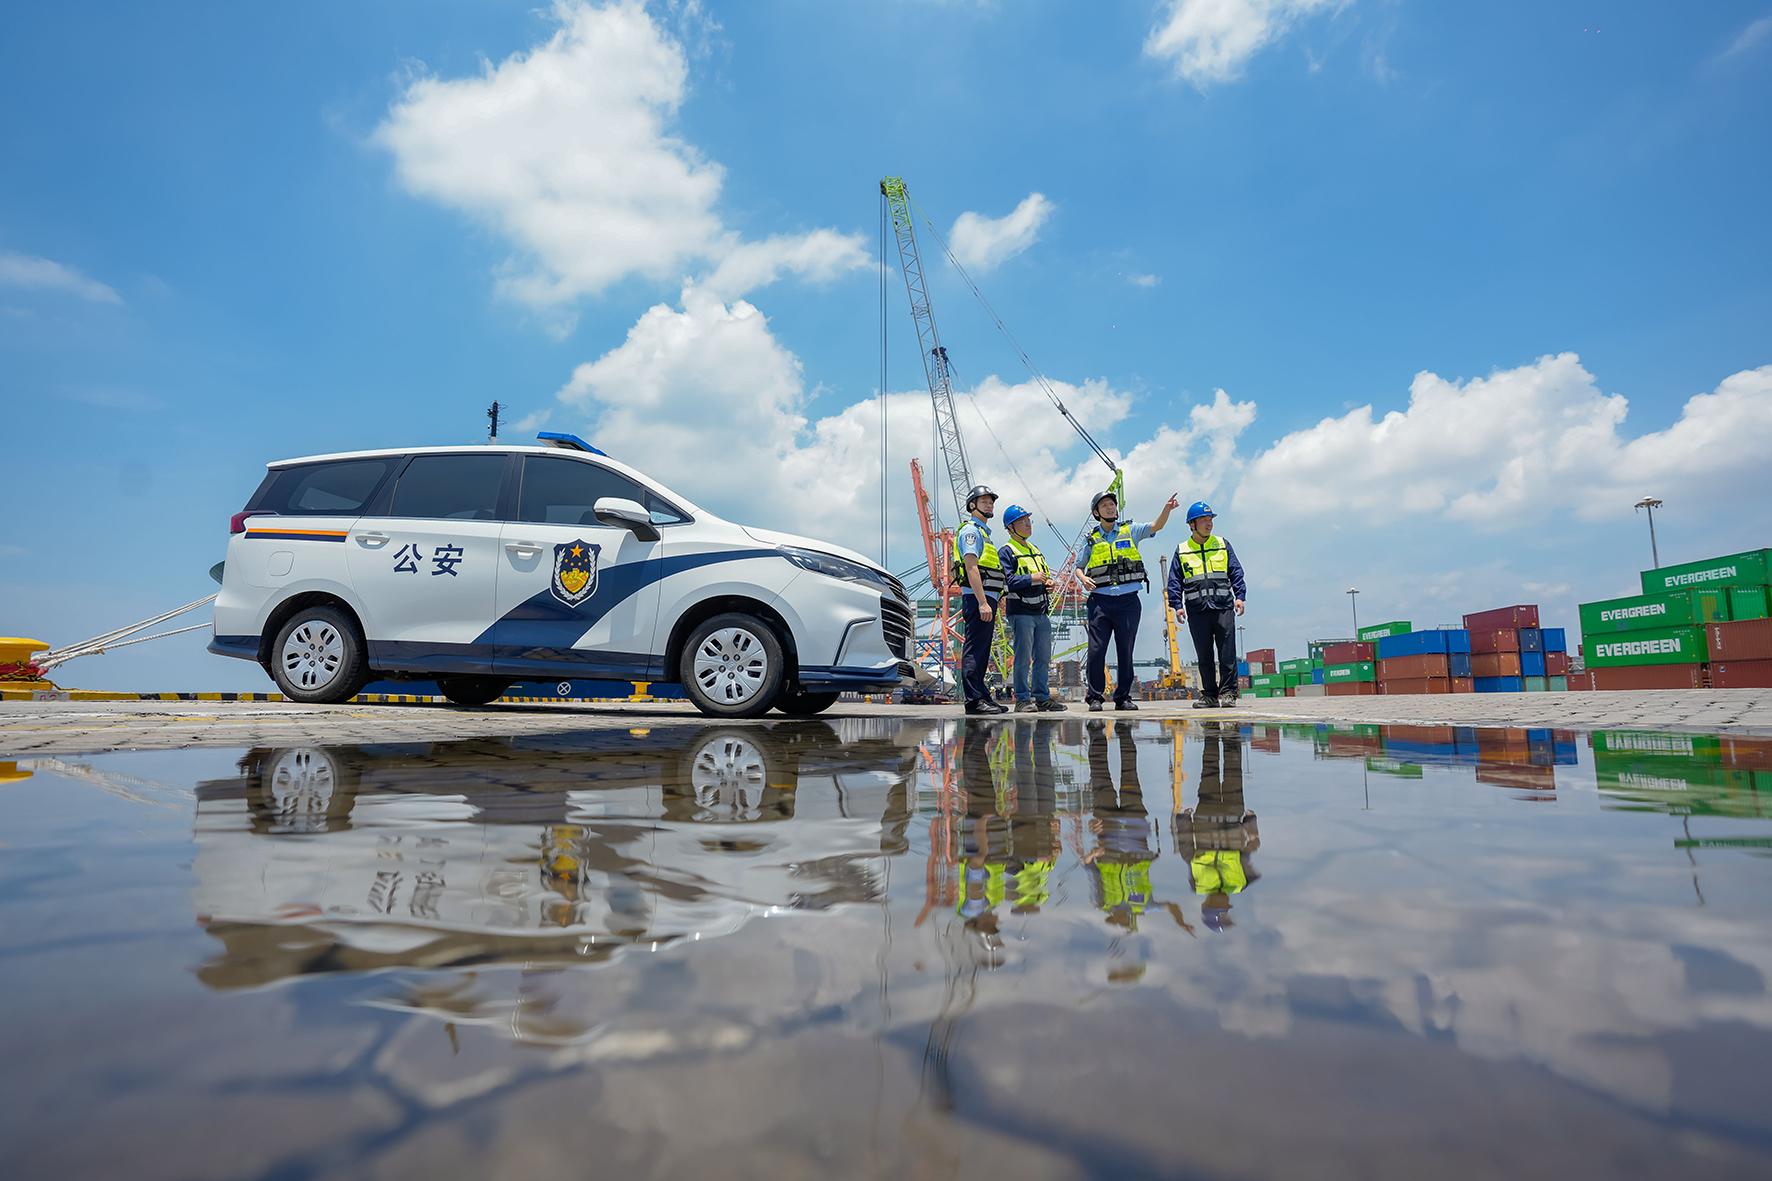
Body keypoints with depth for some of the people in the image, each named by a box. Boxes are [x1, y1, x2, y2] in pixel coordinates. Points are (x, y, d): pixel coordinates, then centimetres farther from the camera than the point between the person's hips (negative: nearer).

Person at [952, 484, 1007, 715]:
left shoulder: (983, 532, 25)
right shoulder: (970, 530, -6)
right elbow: (971, 567, -17)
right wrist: (983, 602, -23)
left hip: (986, 599, 10)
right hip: (977, 598, -10)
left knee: (981, 652, 11)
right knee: (974, 650, -10)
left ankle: (982, 697, 16)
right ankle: (974, 700, -11)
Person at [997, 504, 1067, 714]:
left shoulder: (1035, 550, 21)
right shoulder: (1006, 552, -5)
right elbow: (1007, 580, -17)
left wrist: (1047, 582, 7)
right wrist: (1032, 578, -21)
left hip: (1041, 612, 8)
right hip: (1021, 612, -8)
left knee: (1043, 657, 10)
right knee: (1023, 657, -6)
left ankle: (1042, 697, 18)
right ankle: (1023, 699, 0)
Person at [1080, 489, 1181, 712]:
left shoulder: (1130, 531, 9)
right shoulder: (1091, 539, 10)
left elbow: (1156, 526, -5)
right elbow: (1078, 566, 18)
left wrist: (1167, 509, -23)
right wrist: (1083, 579, -3)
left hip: (1128, 601, 0)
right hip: (1100, 600, 0)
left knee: (1126, 652, 5)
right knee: (1096, 651, -4)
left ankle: (1123, 697, 15)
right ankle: (1095, 696, 7)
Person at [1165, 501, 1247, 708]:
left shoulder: (1222, 545, 11)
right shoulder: (1182, 550, 10)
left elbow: (1236, 573, 11)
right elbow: (1174, 581, 10)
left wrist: (1240, 596, -1)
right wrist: (1177, 605, 0)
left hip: (1223, 607, 0)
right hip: (1197, 611, 1)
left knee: (1227, 652, -5)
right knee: (1204, 655, 5)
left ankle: (1228, 692, 2)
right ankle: (1210, 694, 12)